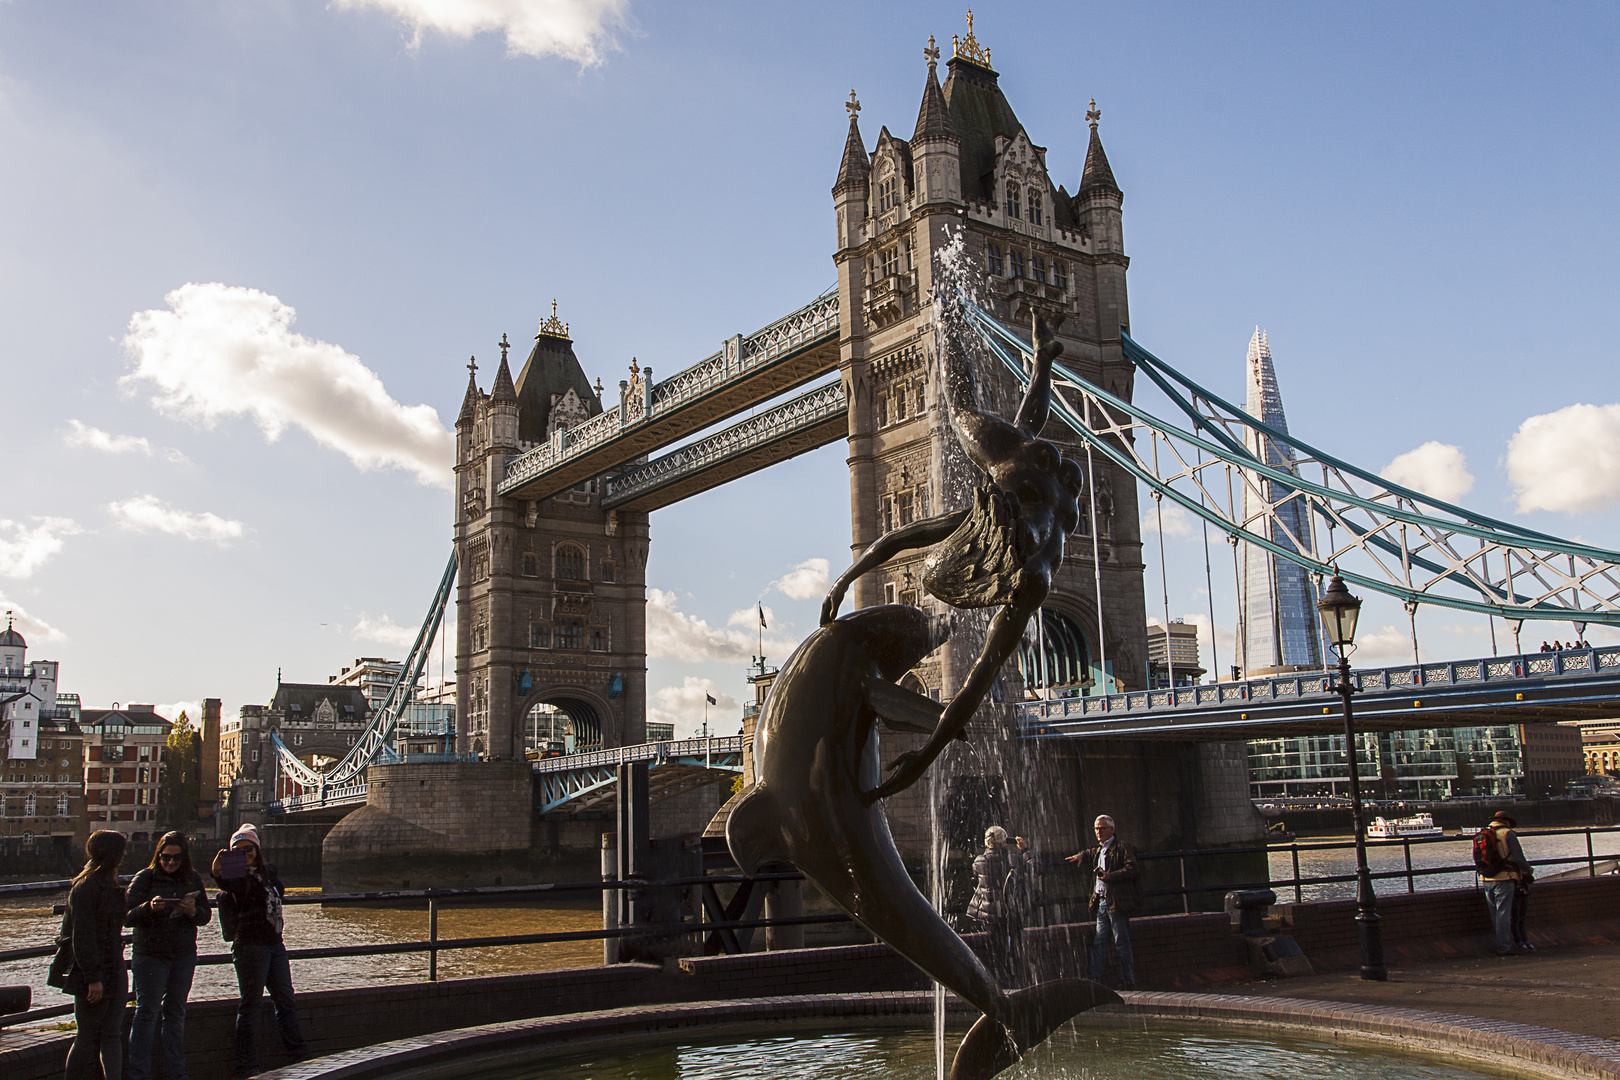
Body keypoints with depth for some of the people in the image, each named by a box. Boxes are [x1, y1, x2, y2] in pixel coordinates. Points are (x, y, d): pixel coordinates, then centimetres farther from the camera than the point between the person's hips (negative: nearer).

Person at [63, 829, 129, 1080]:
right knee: (87, 1038, 1)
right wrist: (93, 978, -20)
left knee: (112, 1036, 6)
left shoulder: (110, 885, 13)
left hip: (114, 971, 8)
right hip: (94, 976, -8)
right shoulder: (85, 888, -15)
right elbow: (82, 936, -19)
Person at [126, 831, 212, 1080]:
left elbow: (205, 916, 6)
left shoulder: (193, 879, 6)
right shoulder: (144, 878, -4)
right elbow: (128, 918, -10)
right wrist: (149, 907, -28)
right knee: (146, 1013, -3)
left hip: (184, 956, 4)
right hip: (150, 954, -3)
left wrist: (193, 912, -15)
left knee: (176, 1013, 10)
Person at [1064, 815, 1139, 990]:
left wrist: (1109, 876, -24)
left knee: (1122, 944, -3)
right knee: (1099, 943, 7)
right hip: (1101, 902, 8)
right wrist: (1081, 856, 22)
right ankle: (1095, 981, 9)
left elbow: (1131, 869, -17)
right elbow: (1089, 854, 44)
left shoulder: (1121, 847, -4)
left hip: (1117, 903, -8)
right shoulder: (1098, 850, 21)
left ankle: (1128, 982, 3)